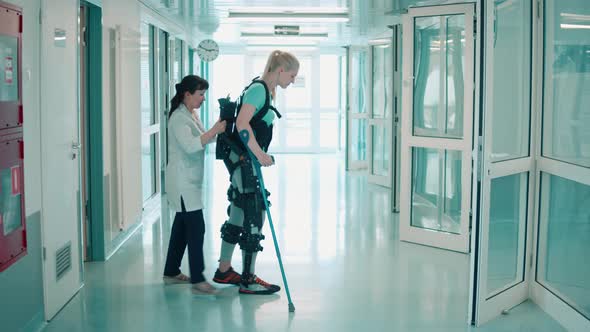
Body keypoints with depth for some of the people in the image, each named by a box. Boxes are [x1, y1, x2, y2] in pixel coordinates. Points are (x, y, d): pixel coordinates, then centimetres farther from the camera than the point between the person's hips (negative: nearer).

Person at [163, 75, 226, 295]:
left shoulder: (190, 116, 15)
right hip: (183, 181, -10)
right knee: (196, 227, -12)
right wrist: (215, 131, -33)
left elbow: (201, 140, 19)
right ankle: (197, 280, -11)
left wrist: (217, 130, 4)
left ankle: (171, 273, 24)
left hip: (189, 181, 10)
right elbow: (190, 145, -29)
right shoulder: (179, 117, -16)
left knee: (182, 225, 14)